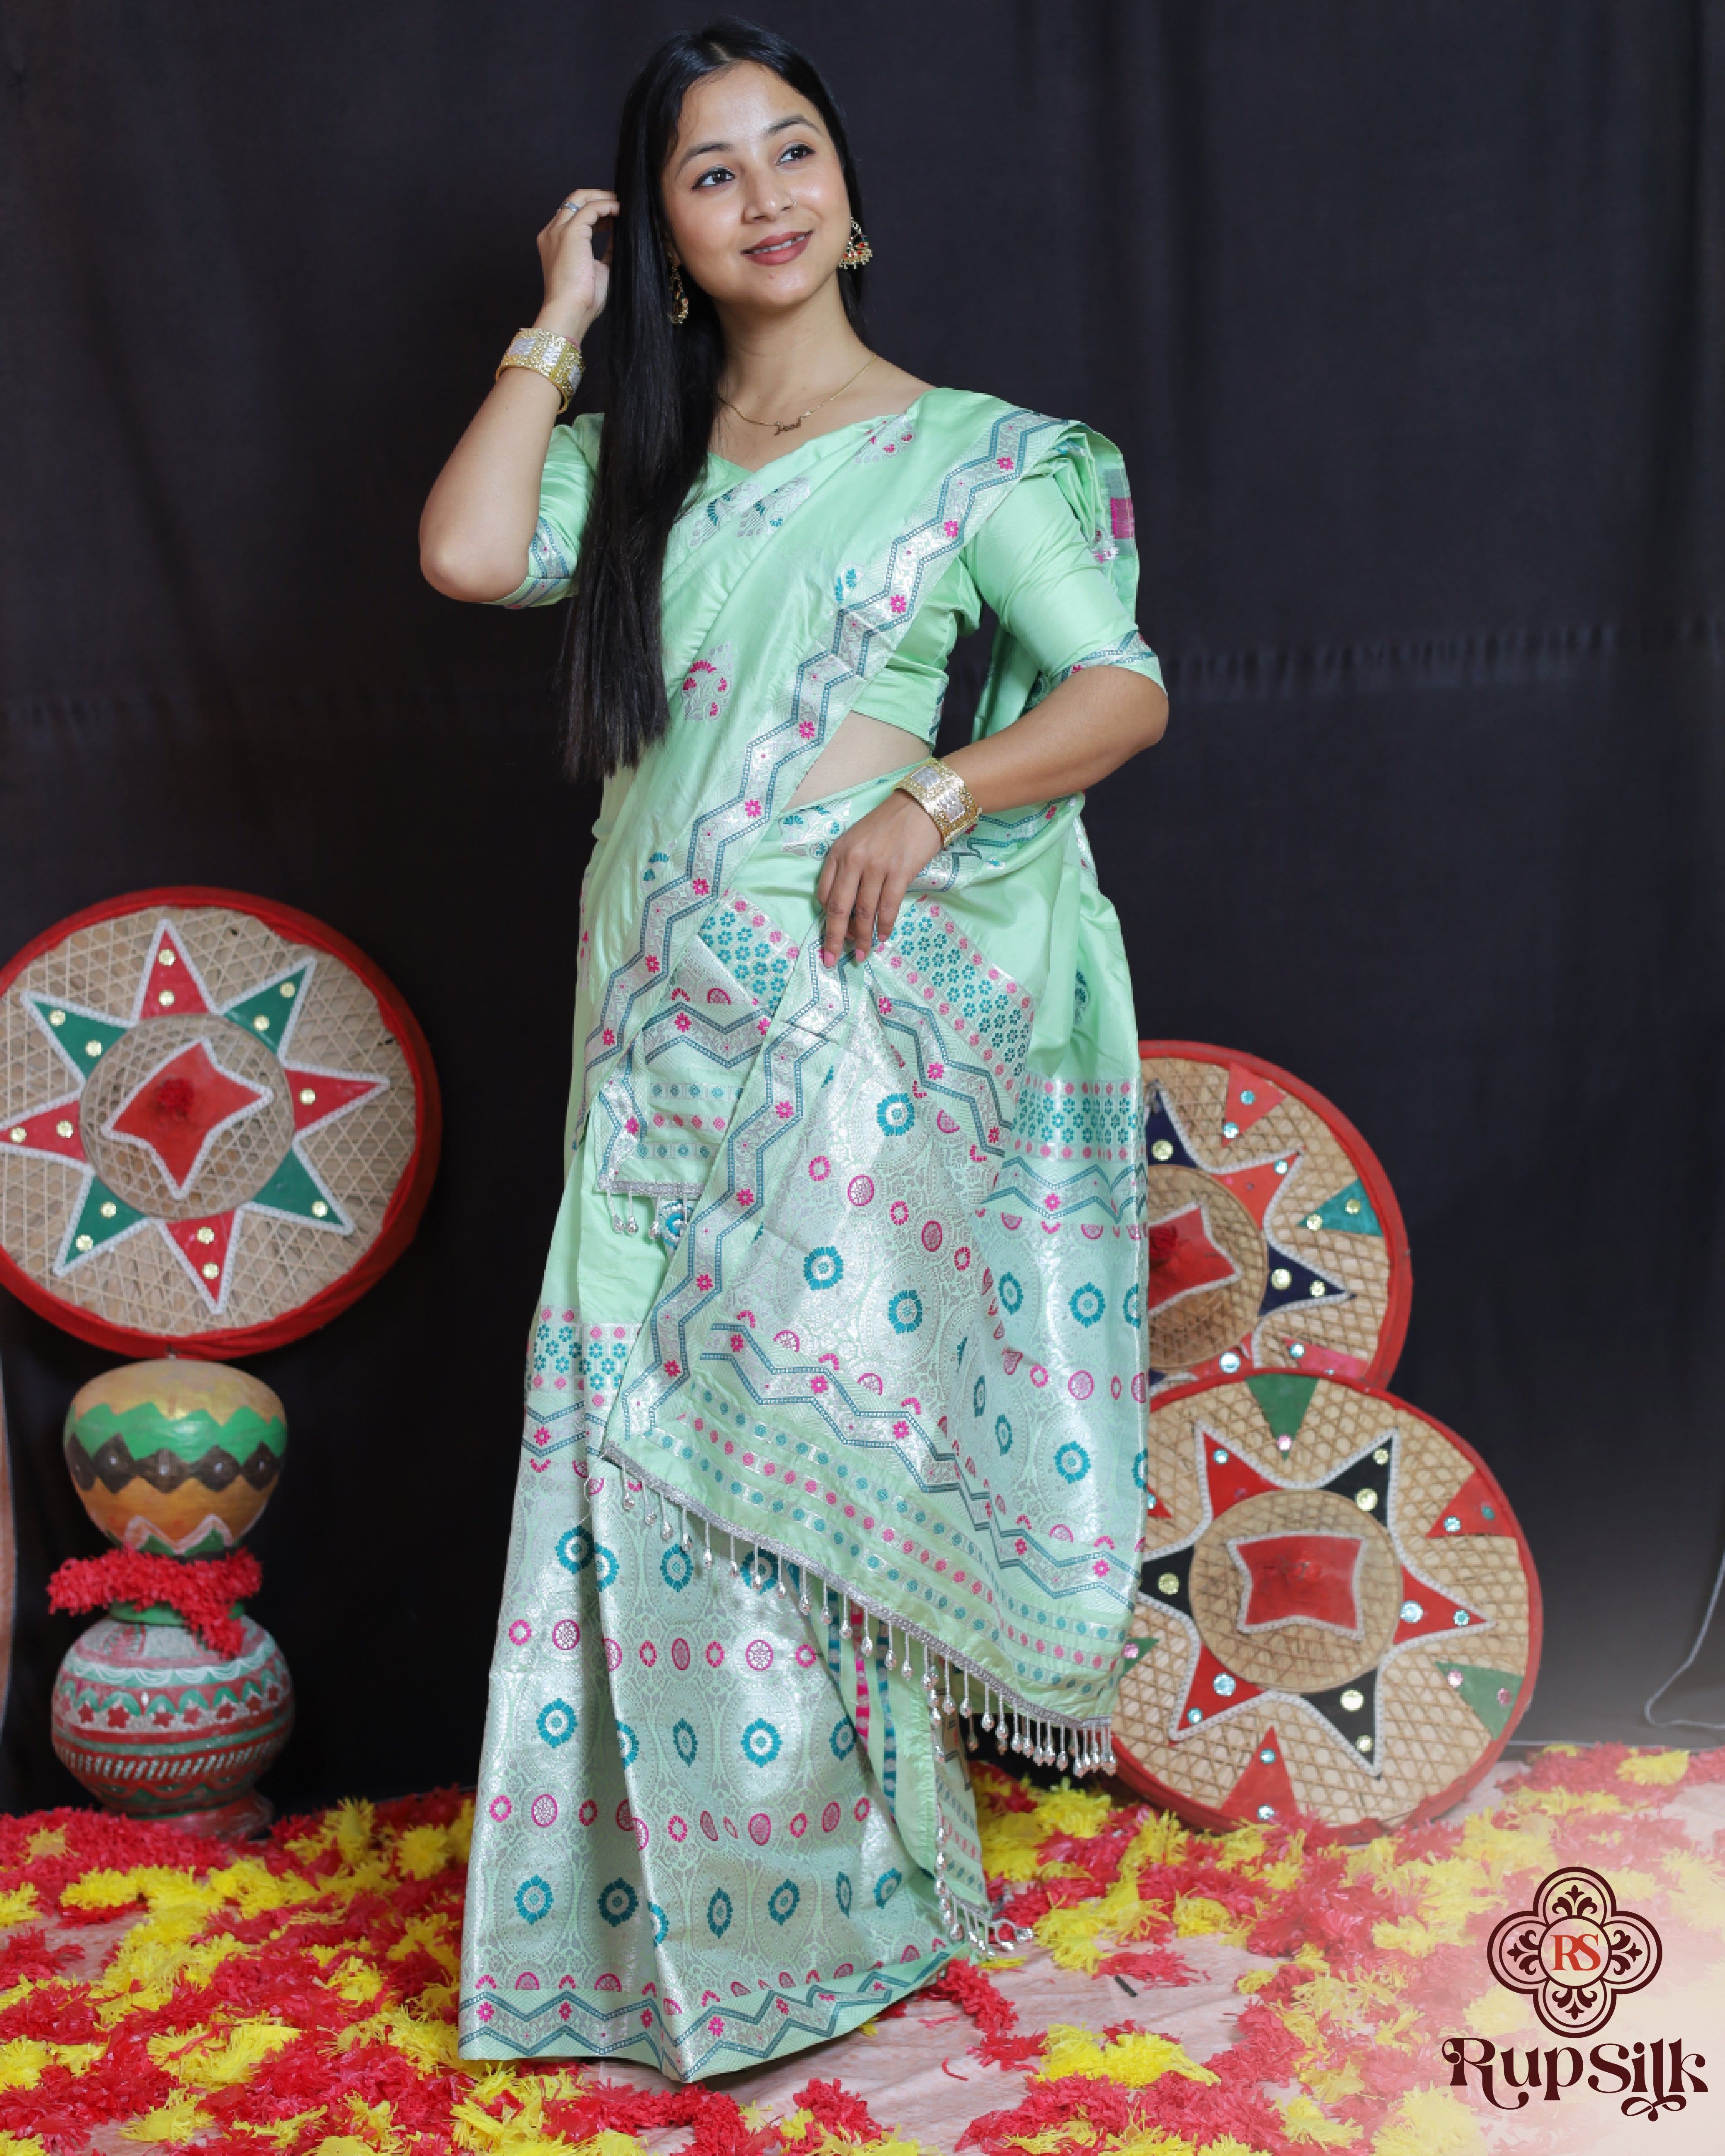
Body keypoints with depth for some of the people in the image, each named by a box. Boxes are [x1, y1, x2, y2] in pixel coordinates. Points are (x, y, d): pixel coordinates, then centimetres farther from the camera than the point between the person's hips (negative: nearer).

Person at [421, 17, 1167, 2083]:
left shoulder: (973, 456, 4)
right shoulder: (640, 461, 15)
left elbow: (1122, 686, -2)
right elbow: (467, 553, -3)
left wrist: (934, 796, -17)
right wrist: (558, 326, 4)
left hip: (852, 1014, -4)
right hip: (661, 1025, 4)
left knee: (801, 1449, -2)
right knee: (654, 1463, 5)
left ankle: (841, 1906, 17)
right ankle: (673, 1910, 22)